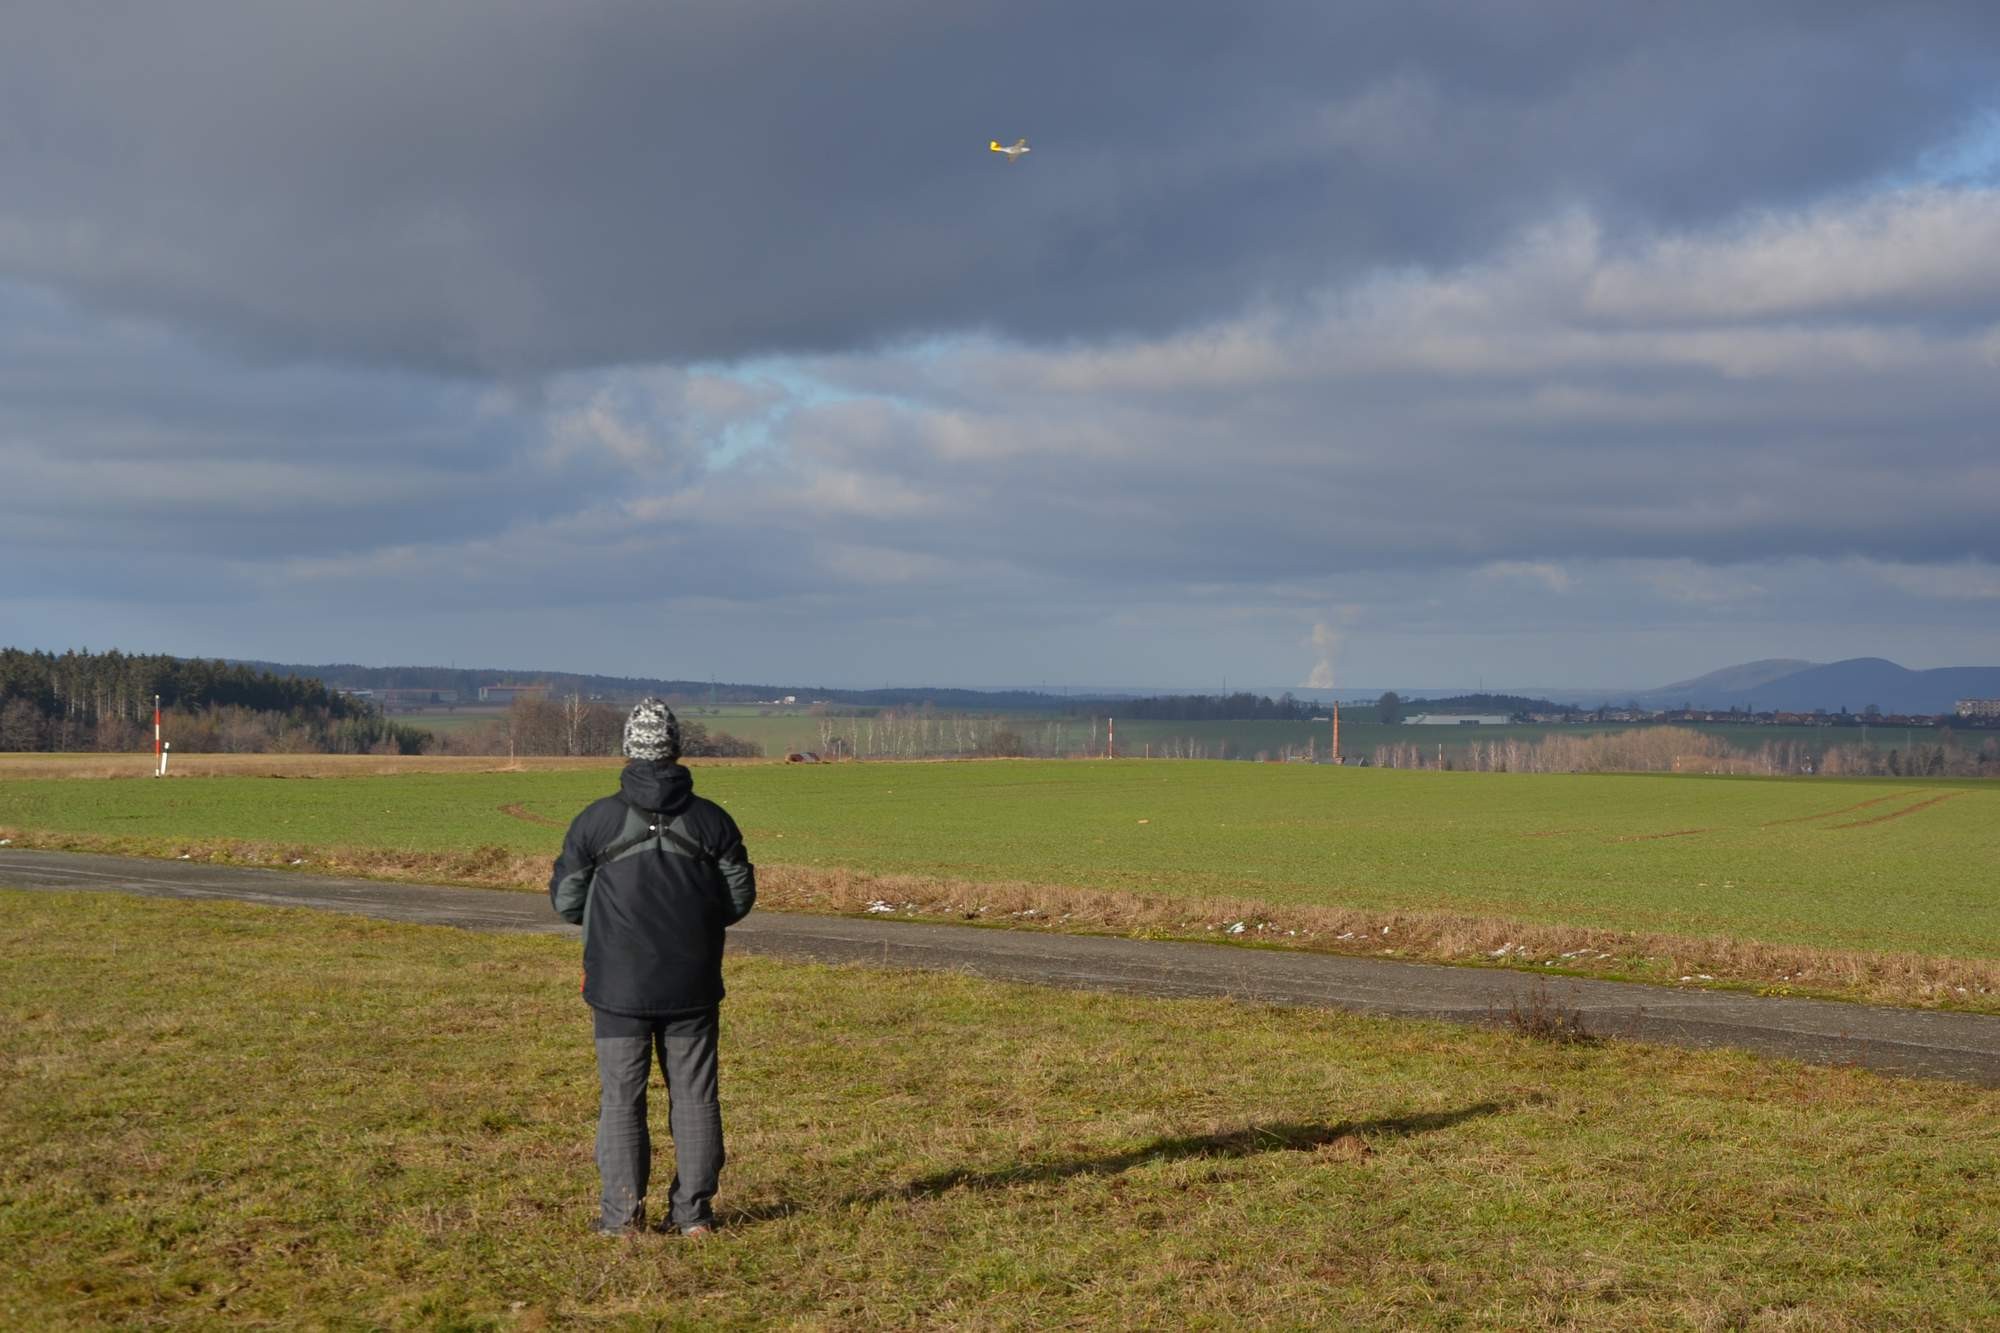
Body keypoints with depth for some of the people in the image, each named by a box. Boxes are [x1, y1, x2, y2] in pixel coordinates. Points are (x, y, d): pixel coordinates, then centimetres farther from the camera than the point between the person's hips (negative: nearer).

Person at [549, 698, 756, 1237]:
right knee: (693, 1095, 8)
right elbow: (740, 897, 4)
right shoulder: (711, 819, -1)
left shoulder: (597, 819, -5)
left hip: (619, 985, -1)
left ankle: (623, 1213, 6)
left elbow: (565, 900, 0)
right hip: (692, 984, 1)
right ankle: (693, 1211, 10)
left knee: (621, 1096, 5)